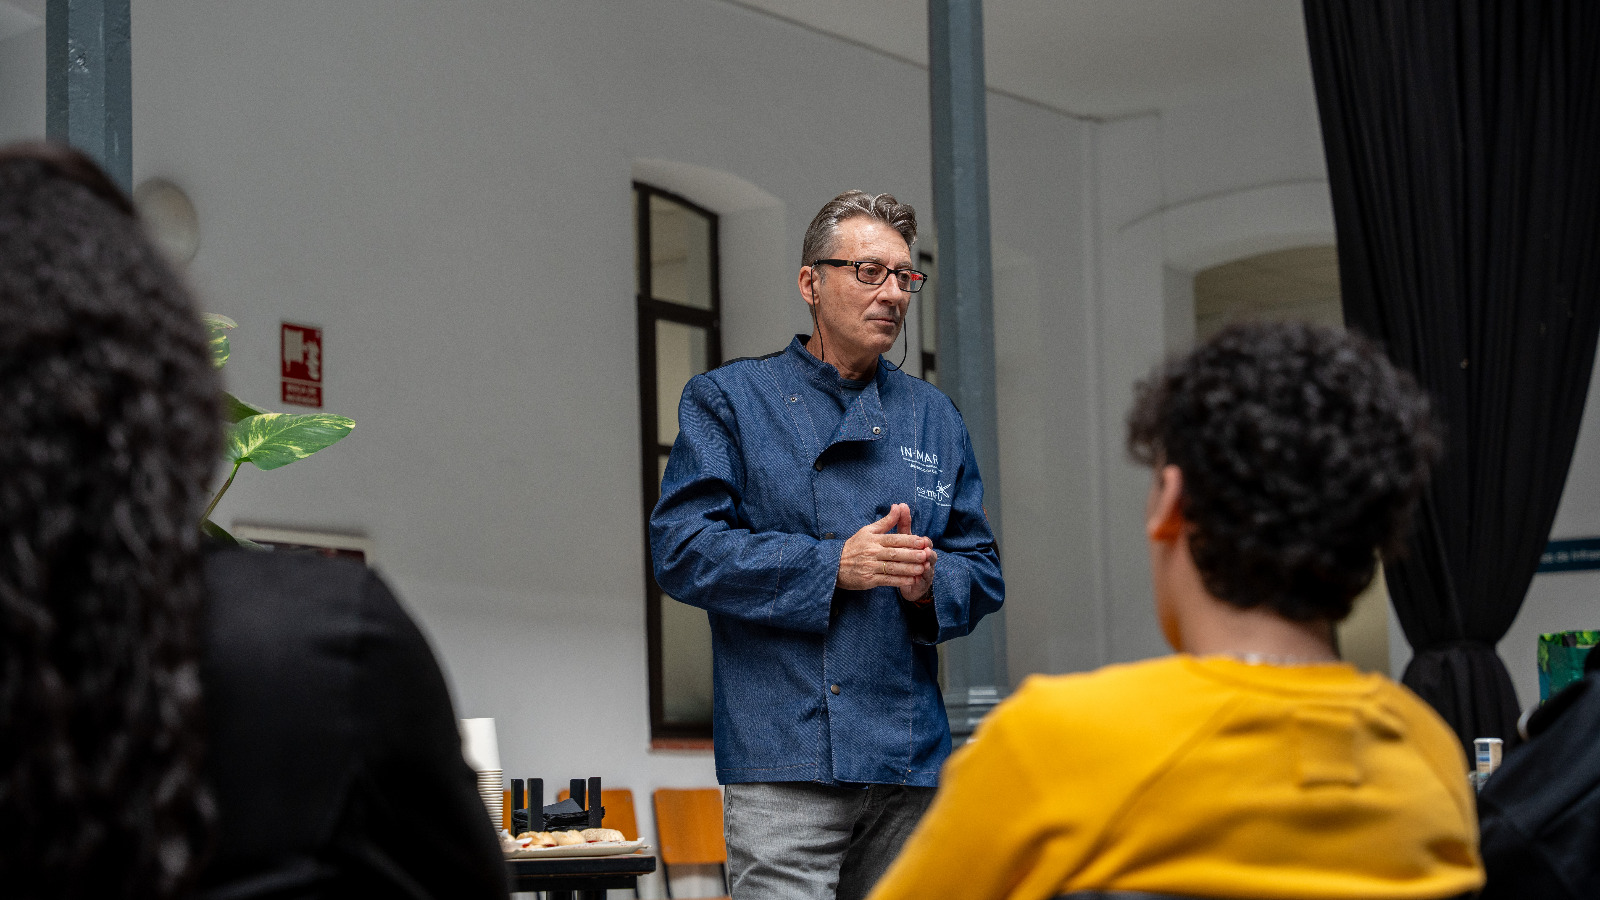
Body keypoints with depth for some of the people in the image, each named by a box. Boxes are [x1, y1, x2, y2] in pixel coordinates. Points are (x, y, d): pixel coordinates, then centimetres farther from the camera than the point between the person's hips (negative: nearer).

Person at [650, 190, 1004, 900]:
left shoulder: (934, 417, 17)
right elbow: (680, 549, -7)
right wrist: (833, 565, -15)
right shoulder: (729, 400, 5)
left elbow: (983, 572, 16)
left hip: (911, 761, 5)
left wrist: (930, 583, -8)